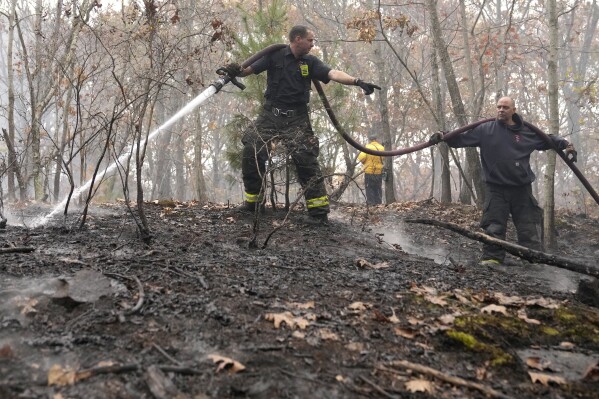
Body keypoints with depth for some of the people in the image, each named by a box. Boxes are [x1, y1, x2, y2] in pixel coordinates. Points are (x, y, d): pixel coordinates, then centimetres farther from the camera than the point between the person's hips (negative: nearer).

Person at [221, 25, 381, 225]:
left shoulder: (310, 62, 5)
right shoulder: (275, 56, 0)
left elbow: (333, 74, -7)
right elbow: (249, 69, -4)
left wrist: (357, 81, -23)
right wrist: (234, 70, -27)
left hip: (297, 118, 0)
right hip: (270, 114, 0)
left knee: (306, 160, -10)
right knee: (251, 154, -4)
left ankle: (319, 211, -6)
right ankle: (251, 202, 16)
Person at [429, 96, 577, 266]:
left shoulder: (527, 131, 6)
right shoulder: (485, 129, 0)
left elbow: (547, 140, 21)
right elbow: (462, 138, -5)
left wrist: (565, 144, 8)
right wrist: (443, 137, -20)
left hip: (522, 188, 2)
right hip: (496, 188, -1)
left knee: (529, 225, 5)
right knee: (494, 225, 0)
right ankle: (492, 257, 6)